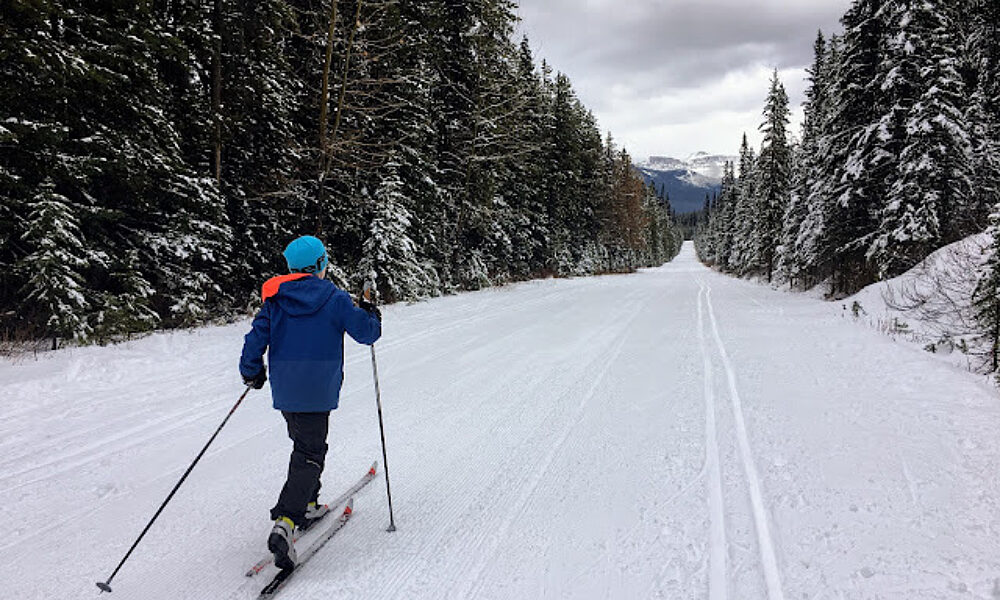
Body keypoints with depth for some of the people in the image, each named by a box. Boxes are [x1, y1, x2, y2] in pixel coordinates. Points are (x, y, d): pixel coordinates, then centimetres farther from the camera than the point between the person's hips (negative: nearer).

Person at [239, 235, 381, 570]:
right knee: (309, 455, -3)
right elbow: (368, 333, -5)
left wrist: (252, 373, 18)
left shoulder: (275, 299, 5)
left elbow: (256, 338, 3)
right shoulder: (334, 299, -7)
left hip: (284, 390, 5)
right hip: (317, 390, -5)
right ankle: (285, 523, -18)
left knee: (305, 444, 24)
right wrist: (370, 311, 16)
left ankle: (306, 507, 33)